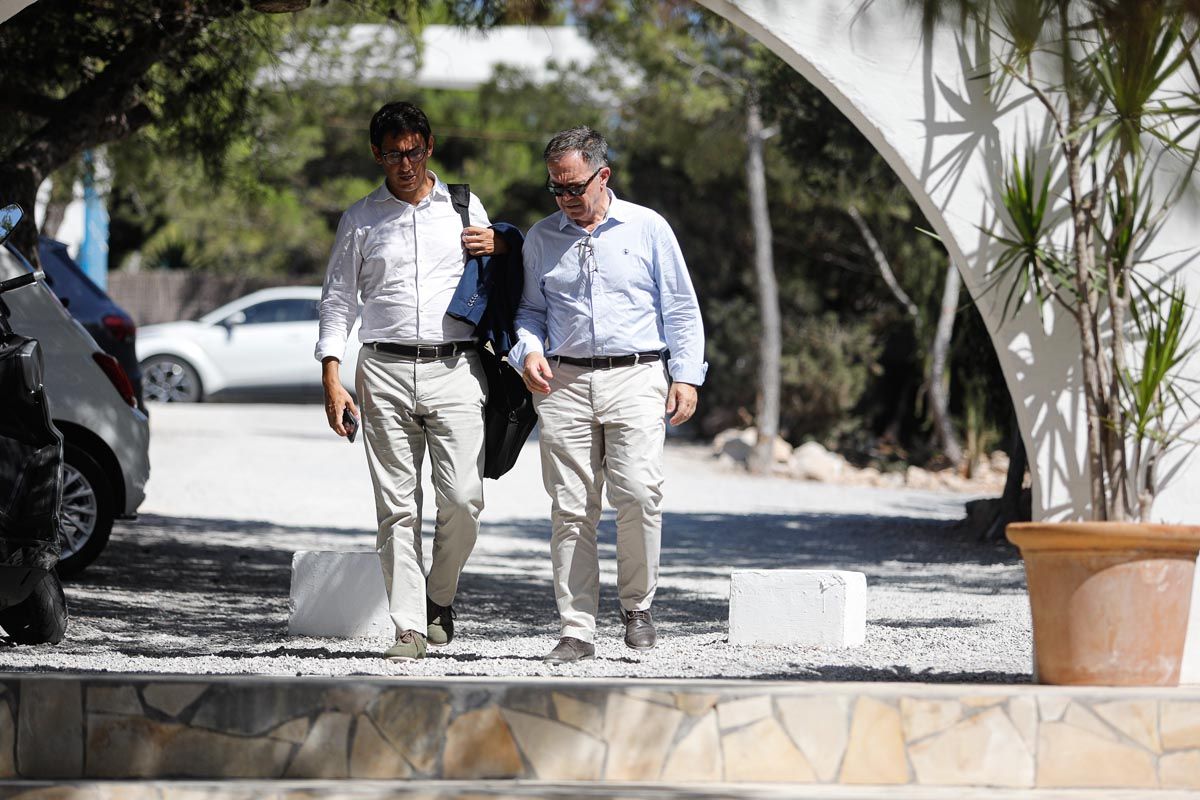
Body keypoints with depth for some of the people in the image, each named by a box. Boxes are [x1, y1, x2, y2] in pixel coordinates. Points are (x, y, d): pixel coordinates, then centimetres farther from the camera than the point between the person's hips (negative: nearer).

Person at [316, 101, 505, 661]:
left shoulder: (464, 207, 14)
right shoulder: (360, 220, 12)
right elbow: (338, 300, 12)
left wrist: (497, 247, 1)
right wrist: (332, 379, 1)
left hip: (455, 368, 0)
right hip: (385, 369, 0)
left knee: (463, 497, -11)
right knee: (397, 505, -4)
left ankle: (440, 597, 14)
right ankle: (409, 627, -2)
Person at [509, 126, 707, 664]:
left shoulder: (648, 229, 7)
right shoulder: (541, 238, 13)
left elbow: (681, 309, 9)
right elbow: (529, 309, 20)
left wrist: (686, 376, 0)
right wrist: (529, 351, -1)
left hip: (635, 378, -2)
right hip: (564, 382, 2)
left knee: (638, 494, -17)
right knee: (570, 509, -3)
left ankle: (636, 604, 4)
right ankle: (577, 631, 1)